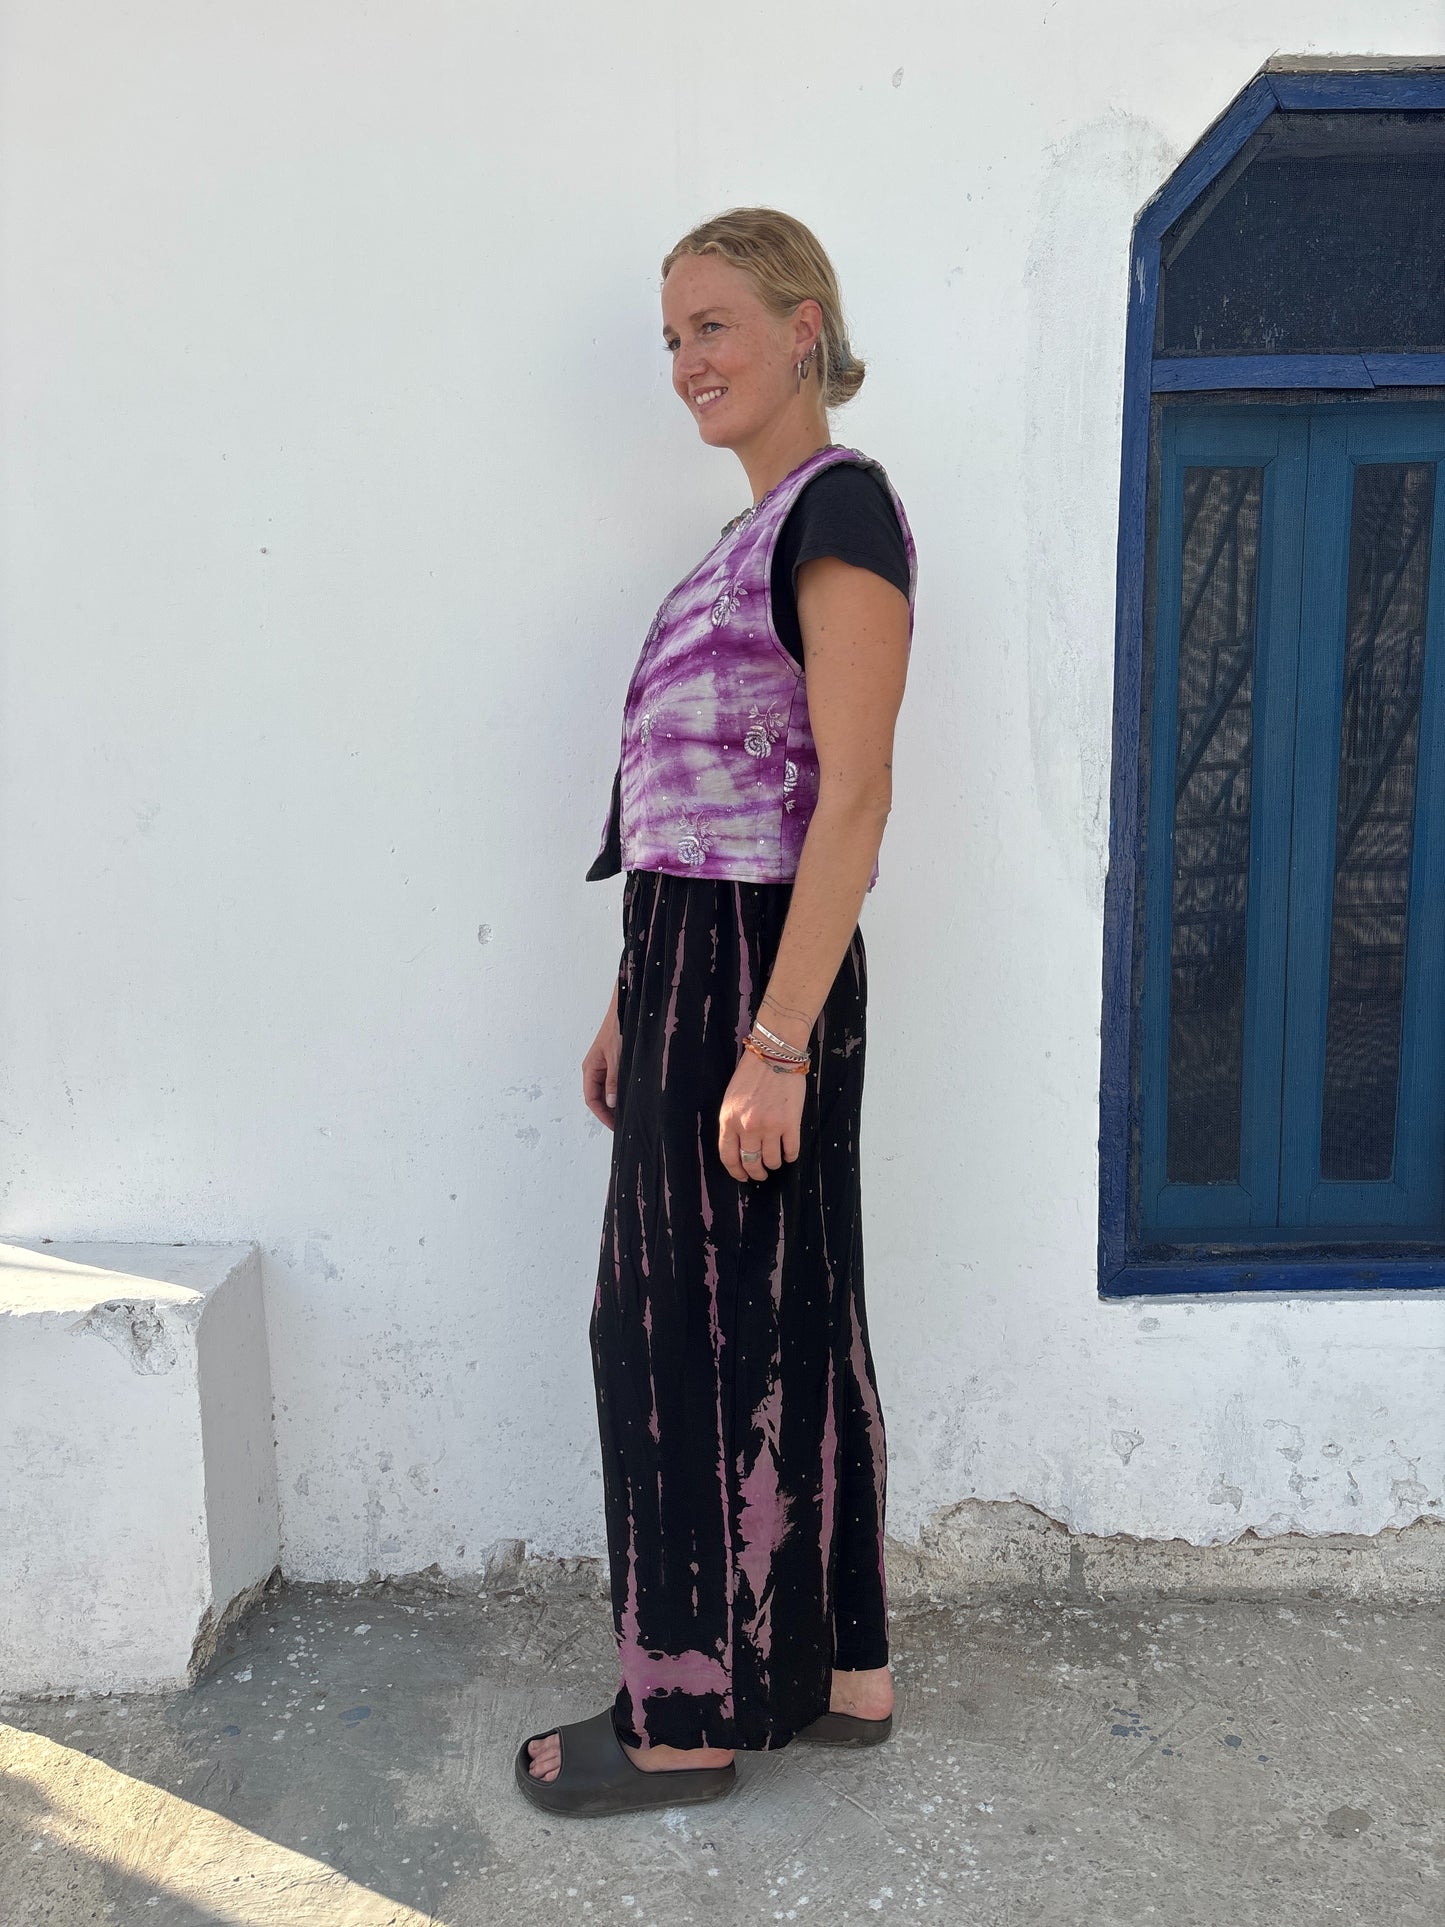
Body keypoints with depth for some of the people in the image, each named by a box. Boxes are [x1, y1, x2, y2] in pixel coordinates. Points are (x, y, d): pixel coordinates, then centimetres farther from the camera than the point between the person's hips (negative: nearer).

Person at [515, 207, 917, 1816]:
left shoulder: (841, 506, -10)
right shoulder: (760, 532, 18)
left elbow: (852, 799, -19)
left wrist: (775, 1044, -22)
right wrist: (633, 1007, 17)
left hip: (761, 977, -9)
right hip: (694, 966, 9)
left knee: (700, 1332, 1)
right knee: (782, 1325, 15)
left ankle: (690, 1718, 21)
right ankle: (838, 1672, 31)